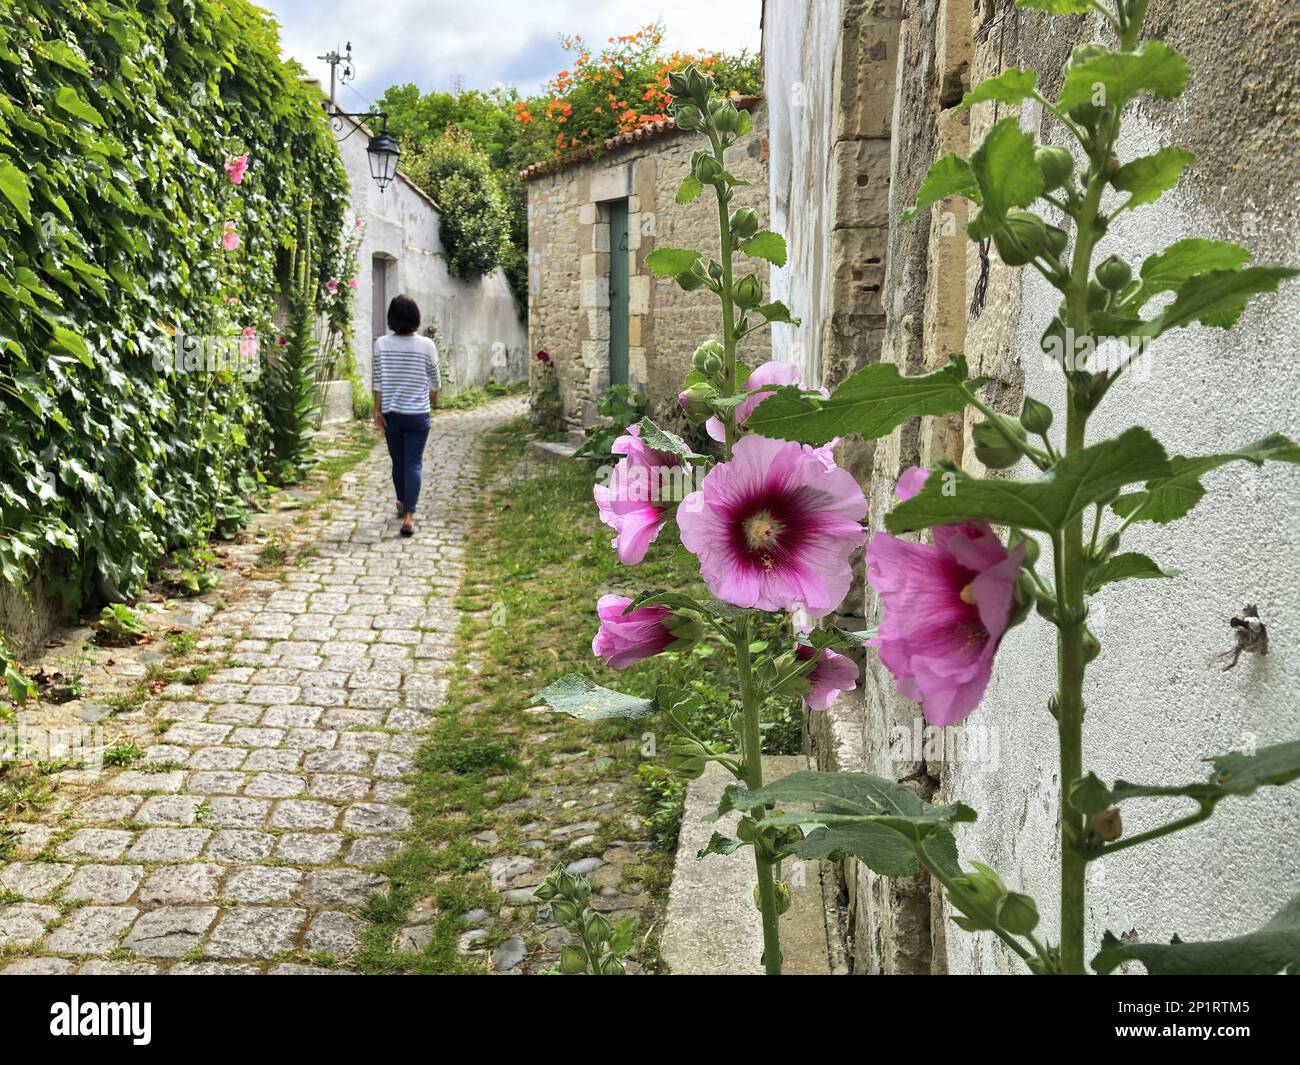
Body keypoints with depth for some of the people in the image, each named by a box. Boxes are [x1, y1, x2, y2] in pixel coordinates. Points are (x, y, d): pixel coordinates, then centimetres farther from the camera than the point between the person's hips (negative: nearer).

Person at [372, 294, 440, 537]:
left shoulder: (381, 344, -6)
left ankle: (403, 504, 35)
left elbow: (378, 381, -4)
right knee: (414, 463, -1)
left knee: (398, 461, 17)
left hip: (391, 413, 2)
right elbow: (435, 380, 3)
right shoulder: (427, 345, -9)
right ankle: (409, 515, -11)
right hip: (418, 414, -2)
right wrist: (434, 400, 23)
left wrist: (377, 411, 3)